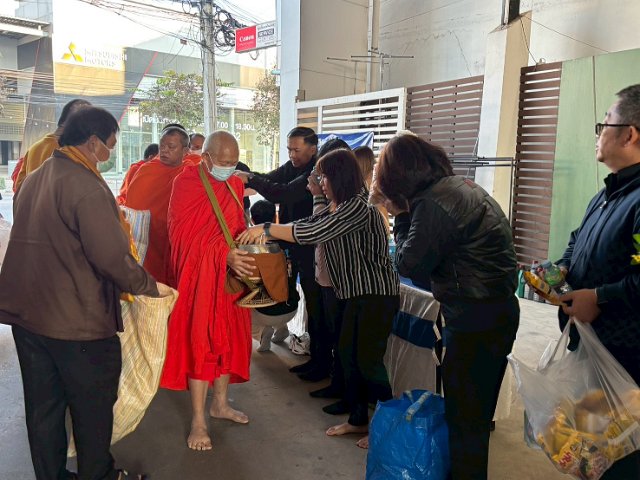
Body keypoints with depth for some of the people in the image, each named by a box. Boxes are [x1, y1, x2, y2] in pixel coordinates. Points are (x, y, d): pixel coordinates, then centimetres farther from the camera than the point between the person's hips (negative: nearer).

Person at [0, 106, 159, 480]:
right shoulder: (86, 186, -18)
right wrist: (148, 285, -8)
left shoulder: (32, 180, 8)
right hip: (79, 321, -8)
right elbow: (112, 255, -23)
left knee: (43, 407, 18)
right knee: (93, 408, 12)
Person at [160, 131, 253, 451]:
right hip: (199, 274, -6)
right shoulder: (185, 184, -10)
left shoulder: (234, 185, 8)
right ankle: (198, 421, 12)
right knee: (200, 341, 0)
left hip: (231, 274, 6)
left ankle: (220, 403, 31)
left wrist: (245, 252, -4)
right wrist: (224, 256, -25)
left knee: (230, 337, 12)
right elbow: (183, 236, -15)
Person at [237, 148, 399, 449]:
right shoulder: (335, 209, 11)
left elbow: (313, 233, -28)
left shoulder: (359, 208, -21)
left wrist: (266, 230, -23)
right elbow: (308, 225, 6)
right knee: (347, 353, 12)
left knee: (368, 360, -2)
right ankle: (358, 420, 27)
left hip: (377, 294, -9)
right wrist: (267, 231, -7)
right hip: (356, 292, 9)